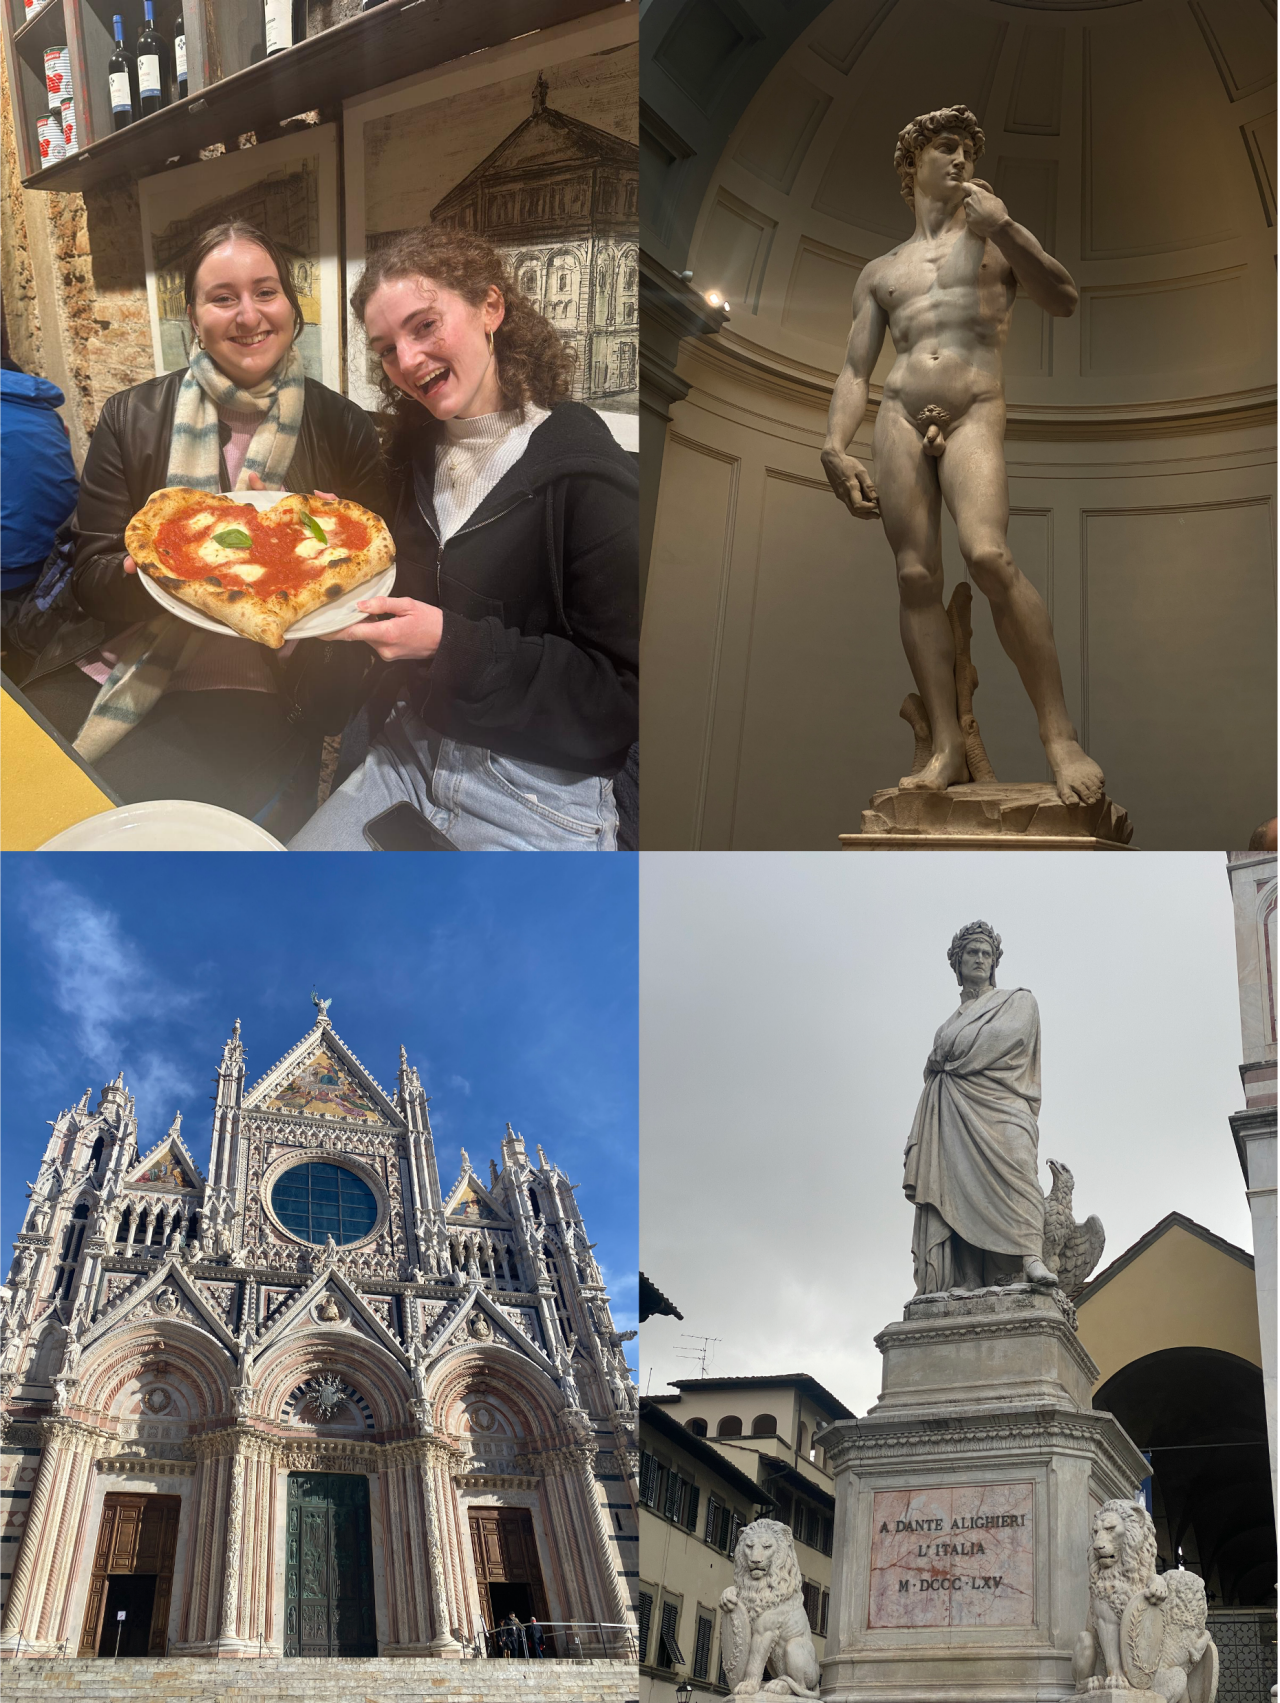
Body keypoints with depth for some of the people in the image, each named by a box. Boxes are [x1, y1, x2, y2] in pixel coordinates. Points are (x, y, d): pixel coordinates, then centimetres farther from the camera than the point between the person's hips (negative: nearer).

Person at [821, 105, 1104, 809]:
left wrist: (1003, 226, -7)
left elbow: (1064, 300, 4)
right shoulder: (879, 272, 24)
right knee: (916, 577, -9)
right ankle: (946, 748, -9)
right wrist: (835, 446, 0)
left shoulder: (991, 232, 19)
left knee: (989, 555, -26)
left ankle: (1059, 734, -24)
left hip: (974, 414, -3)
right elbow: (854, 369, 17)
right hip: (899, 415, 3)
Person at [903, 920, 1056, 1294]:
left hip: (996, 1104, -4)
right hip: (953, 1113, 4)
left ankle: (1030, 1257, -44)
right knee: (952, 1181, -15)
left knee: (1012, 1161, -30)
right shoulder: (953, 1020, 32)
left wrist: (950, 1053, 5)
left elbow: (1008, 1033, 0)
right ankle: (960, 1283, -26)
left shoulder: (1017, 1000, 18)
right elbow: (934, 1067, 29)